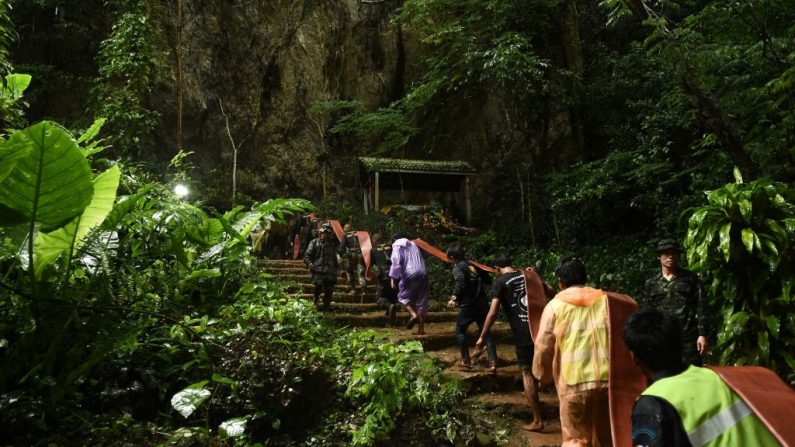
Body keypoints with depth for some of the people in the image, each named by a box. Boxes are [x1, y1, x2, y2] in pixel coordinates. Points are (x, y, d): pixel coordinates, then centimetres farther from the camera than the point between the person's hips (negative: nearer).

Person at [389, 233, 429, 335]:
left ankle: (414, 314, -14)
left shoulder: (397, 246, 6)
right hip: (422, 274, 6)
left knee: (403, 296, 12)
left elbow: (396, 263, -6)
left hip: (410, 274, -6)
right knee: (421, 301, 9)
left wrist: (393, 279, -6)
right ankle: (421, 329, 9)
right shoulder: (413, 245, 27)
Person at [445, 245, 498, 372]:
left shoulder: (458, 267, -6)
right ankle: (493, 363, -1)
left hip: (467, 306, -6)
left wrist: (454, 298, -26)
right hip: (482, 304, 6)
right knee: (486, 333, 6)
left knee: (460, 331, 11)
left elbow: (460, 283, -24)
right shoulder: (473, 266, 16)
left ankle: (466, 360, 11)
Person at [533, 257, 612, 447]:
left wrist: (541, 374, 15)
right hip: (607, 377, 3)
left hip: (574, 381, -3)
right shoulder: (605, 300, 7)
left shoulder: (555, 305, 0)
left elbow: (543, 347, 0)